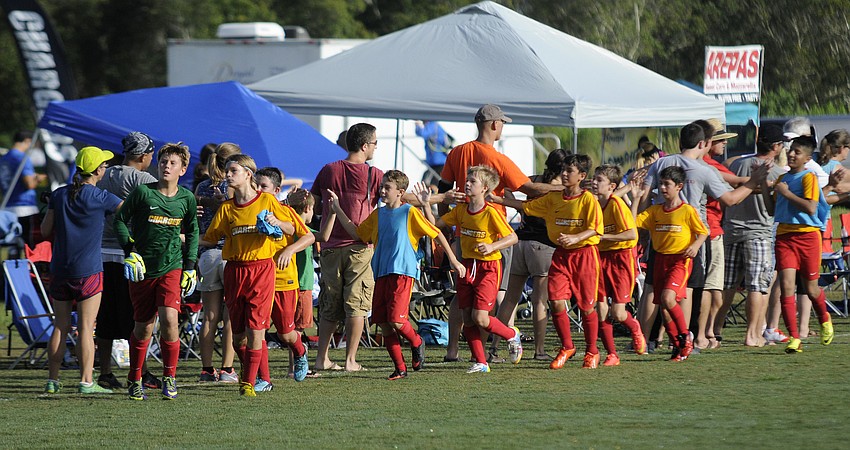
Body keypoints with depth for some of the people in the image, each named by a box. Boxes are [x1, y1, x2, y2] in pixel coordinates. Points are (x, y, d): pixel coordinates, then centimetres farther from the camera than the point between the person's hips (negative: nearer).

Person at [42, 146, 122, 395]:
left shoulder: (59, 195, 4)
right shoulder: (99, 198, -9)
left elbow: (45, 230, 7)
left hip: (60, 270, 4)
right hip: (88, 271, -4)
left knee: (60, 326, 9)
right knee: (86, 327, -2)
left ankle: (52, 380, 10)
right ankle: (86, 381, -3)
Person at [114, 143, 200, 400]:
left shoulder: (187, 198, 3)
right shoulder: (142, 193, -6)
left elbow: (192, 232, 17)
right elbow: (120, 220, 4)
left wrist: (190, 266, 11)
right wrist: (130, 250, -7)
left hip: (171, 268, 1)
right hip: (142, 268, -1)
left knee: (169, 318, -18)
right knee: (143, 327, 4)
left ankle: (169, 377, -4)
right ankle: (134, 381, 21)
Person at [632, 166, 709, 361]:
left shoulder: (687, 211, -5)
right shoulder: (655, 211, 10)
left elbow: (703, 232, 1)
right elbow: (634, 221, 2)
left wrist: (695, 246, -19)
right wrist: (636, 197, 0)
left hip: (680, 260, -6)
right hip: (660, 259, 6)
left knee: (667, 298, -25)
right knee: (664, 307, 5)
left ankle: (685, 338, -10)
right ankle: (677, 347, 14)